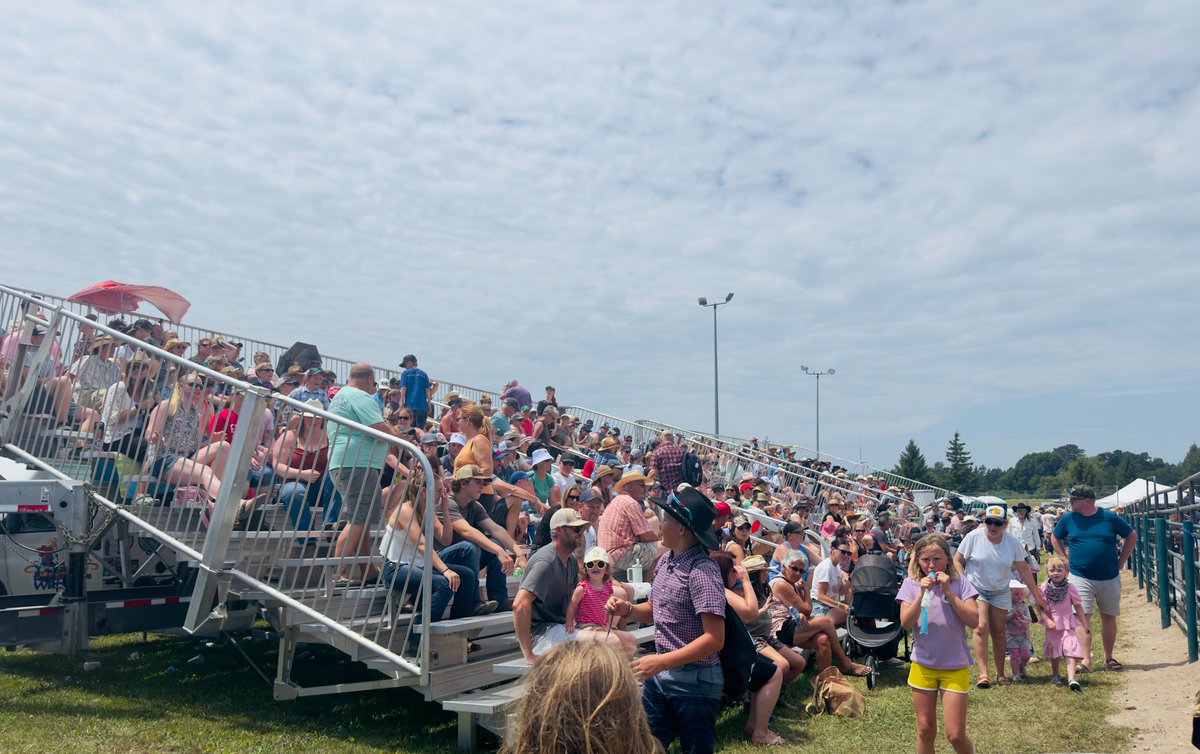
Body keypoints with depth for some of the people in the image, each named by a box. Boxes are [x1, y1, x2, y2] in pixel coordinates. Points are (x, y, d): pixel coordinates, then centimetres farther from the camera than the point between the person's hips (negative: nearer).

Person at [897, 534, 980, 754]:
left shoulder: (959, 581, -5)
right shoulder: (911, 584, -3)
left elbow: (974, 620, -14)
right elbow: (906, 624, -12)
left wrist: (948, 591, -20)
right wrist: (922, 593, -21)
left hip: (955, 666, -1)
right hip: (923, 665, 1)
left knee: (955, 734, 0)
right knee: (925, 731, 10)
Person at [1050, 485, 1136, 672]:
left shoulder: (1109, 517, -4)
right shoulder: (1068, 518, -1)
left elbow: (1132, 536, 8)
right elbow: (1055, 538, 14)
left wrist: (1121, 561, 4)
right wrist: (1066, 559, 5)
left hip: (1109, 577, 1)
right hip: (1080, 577, 0)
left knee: (1109, 617, 11)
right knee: (1082, 618, -7)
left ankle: (1108, 657, 26)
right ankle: (1086, 660, -5)